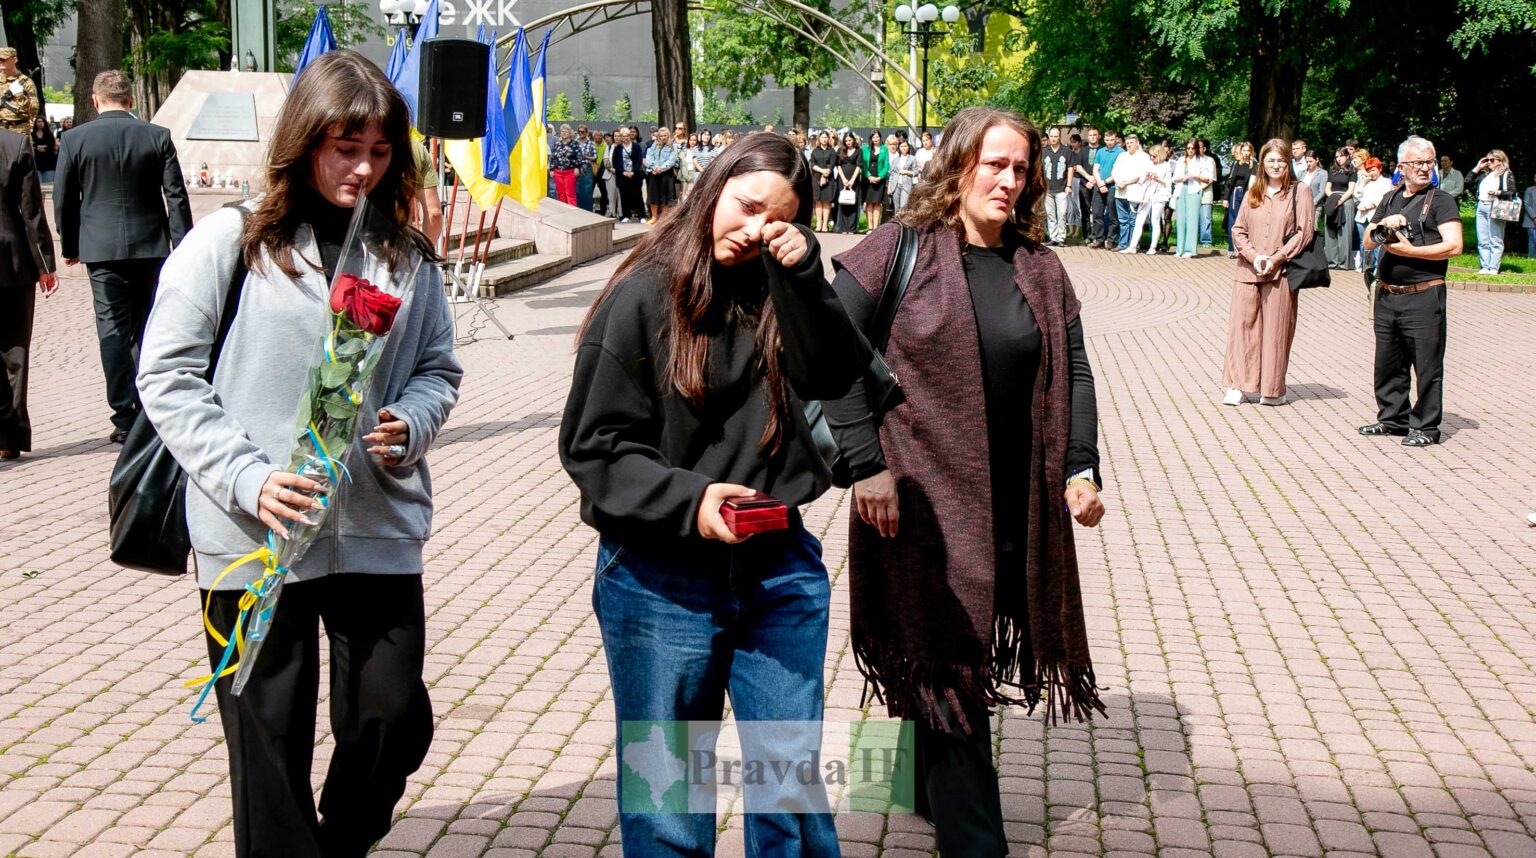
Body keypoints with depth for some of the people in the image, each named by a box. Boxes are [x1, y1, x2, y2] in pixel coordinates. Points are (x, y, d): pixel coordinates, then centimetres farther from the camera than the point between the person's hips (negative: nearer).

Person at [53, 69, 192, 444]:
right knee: (146, 329, 12)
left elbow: (63, 200, 3)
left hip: (102, 248, -1)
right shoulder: (158, 136, -1)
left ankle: (125, 418, 0)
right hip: (150, 246, 1)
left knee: (113, 331, 2)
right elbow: (176, 196, -2)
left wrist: (70, 246, 15)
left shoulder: (74, 140, -2)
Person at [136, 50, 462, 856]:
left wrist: (410, 425, -7)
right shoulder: (230, 239, -4)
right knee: (271, 740, 7)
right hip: (255, 537, -3)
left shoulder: (408, 253, 7)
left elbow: (437, 368, 15)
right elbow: (167, 376, -4)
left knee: (393, 716, 7)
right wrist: (248, 477, -15)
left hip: (380, 530, 3)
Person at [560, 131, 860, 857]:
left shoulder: (779, 292, 5)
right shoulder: (644, 297, -7)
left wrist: (804, 276, -16)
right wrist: (687, 500, -21)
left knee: (793, 769, 12)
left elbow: (837, 377, -8)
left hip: (778, 566, 4)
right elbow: (594, 447, -8)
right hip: (661, 576, -3)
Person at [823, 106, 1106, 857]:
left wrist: (1080, 469, -4)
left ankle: (935, 790, 37)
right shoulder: (899, 252, -7)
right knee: (947, 666, 0)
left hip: (1015, 505, 5)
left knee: (969, 655, 16)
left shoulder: (1039, 267, 8)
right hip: (922, 498, -5)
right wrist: (866, 465, -16)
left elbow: (1073, 371, 9)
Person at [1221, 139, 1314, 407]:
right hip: (1248, 271, 3)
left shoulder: (1300, 191, 2)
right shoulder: (1253, 193, 13)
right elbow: (1238, 229, 9)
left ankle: (1272, 390, 6)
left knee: (1276, 329, 0)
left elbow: (1304, 231, -4)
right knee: (1243, 326, -1)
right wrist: (1254, 256, -7)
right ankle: (1242, 386, 5)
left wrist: (1276, 258, -12)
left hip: (1280, 272, -3)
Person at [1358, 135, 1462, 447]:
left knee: (1427, 364, -2)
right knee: (1388, 362, 13)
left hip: (1423, 295, -6)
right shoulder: (1390, 200, 15)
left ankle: (1425, 426, 5)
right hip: (1387, 295, 6)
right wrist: (1382, 224, -4)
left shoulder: (1440, 201, -3)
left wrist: (1410, 250, -16)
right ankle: (1392, 418, 26)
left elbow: (1454, 246, -14)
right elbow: (1368, 243, 15)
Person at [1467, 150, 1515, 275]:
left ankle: (1494, 268, -6)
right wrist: (1478, 167, 15)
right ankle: (1484, 266, 7)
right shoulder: (1484, 174, 20)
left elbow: (1513, 193, -4)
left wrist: (1497, 192, -17)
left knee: (1496, 240, -5)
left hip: (1495, 208, -6)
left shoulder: (1507, 175, 3)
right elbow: (1468, 181, 15)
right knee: (1482, 240, 5)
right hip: (1481, 207, 6)